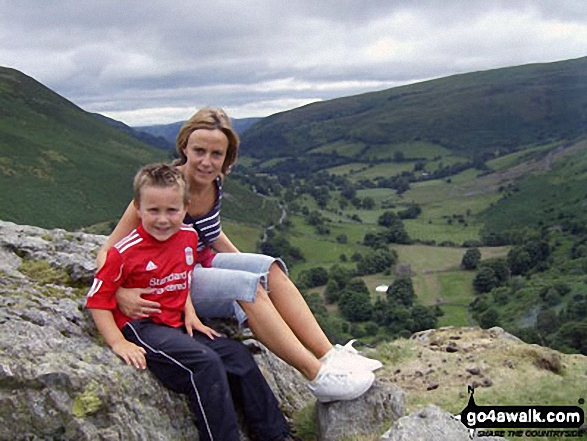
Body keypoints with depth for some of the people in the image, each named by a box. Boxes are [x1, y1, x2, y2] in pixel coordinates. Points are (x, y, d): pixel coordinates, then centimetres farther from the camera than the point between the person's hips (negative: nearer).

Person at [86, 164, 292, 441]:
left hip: (177, 324, 7)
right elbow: (97, 300, -10)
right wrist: (119, 343, -18)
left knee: (238, 355, -1)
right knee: (206, 364, -27)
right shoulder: (125, 252, -15)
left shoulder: (188, 236, 2)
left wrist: (190, 314, 6)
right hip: (142, 327, -7)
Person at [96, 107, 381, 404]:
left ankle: (330, 356, -18)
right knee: (247, 286, -26)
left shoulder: (214, 184, -3)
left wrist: (248, 265, 9)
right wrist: (121, 293, -40)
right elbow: (108, 252, -22)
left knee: (270, 268, -15)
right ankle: (317, 376, -26)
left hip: (200, 263, 7)